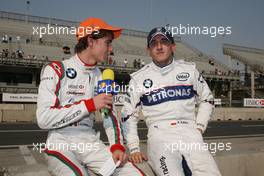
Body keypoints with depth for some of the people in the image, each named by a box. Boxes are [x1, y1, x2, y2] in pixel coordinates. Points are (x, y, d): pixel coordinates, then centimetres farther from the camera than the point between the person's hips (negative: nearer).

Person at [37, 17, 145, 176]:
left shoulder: (101, 76, 11)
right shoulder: (55, 70, -6)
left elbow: (110, 114, 9)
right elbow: (44, 119, -15)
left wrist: (117, 146, -7)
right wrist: (89, 105, -16)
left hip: (91, 142, 4)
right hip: (61, 143, -4)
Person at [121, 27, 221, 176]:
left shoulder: (189, 69, 10)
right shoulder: (139, 78, 6)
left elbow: (207, 100, 20)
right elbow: (129, 116, 10)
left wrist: (199, 127, 8)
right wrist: (134, 149, 2)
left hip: (190, 134, 2)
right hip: (160, 135, -1)